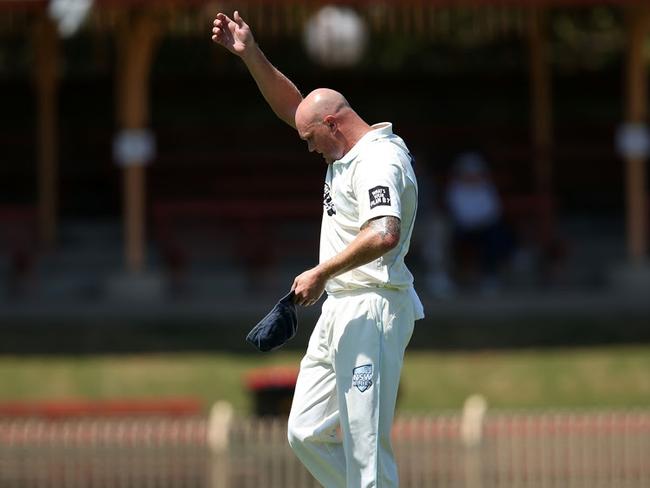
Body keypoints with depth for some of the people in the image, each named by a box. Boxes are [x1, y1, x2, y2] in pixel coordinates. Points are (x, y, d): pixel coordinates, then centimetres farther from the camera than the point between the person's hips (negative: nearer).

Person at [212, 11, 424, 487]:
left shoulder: (380, 160, -16)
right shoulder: (348, 149, 15)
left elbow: (384, 234, -32)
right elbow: (291, 104, 24)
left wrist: (321, 273, -23)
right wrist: (251, 54, 11)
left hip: (372, 313, -11)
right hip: (339, 312, 11)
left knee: (365, 448, -12)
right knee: (307, 434, 11)